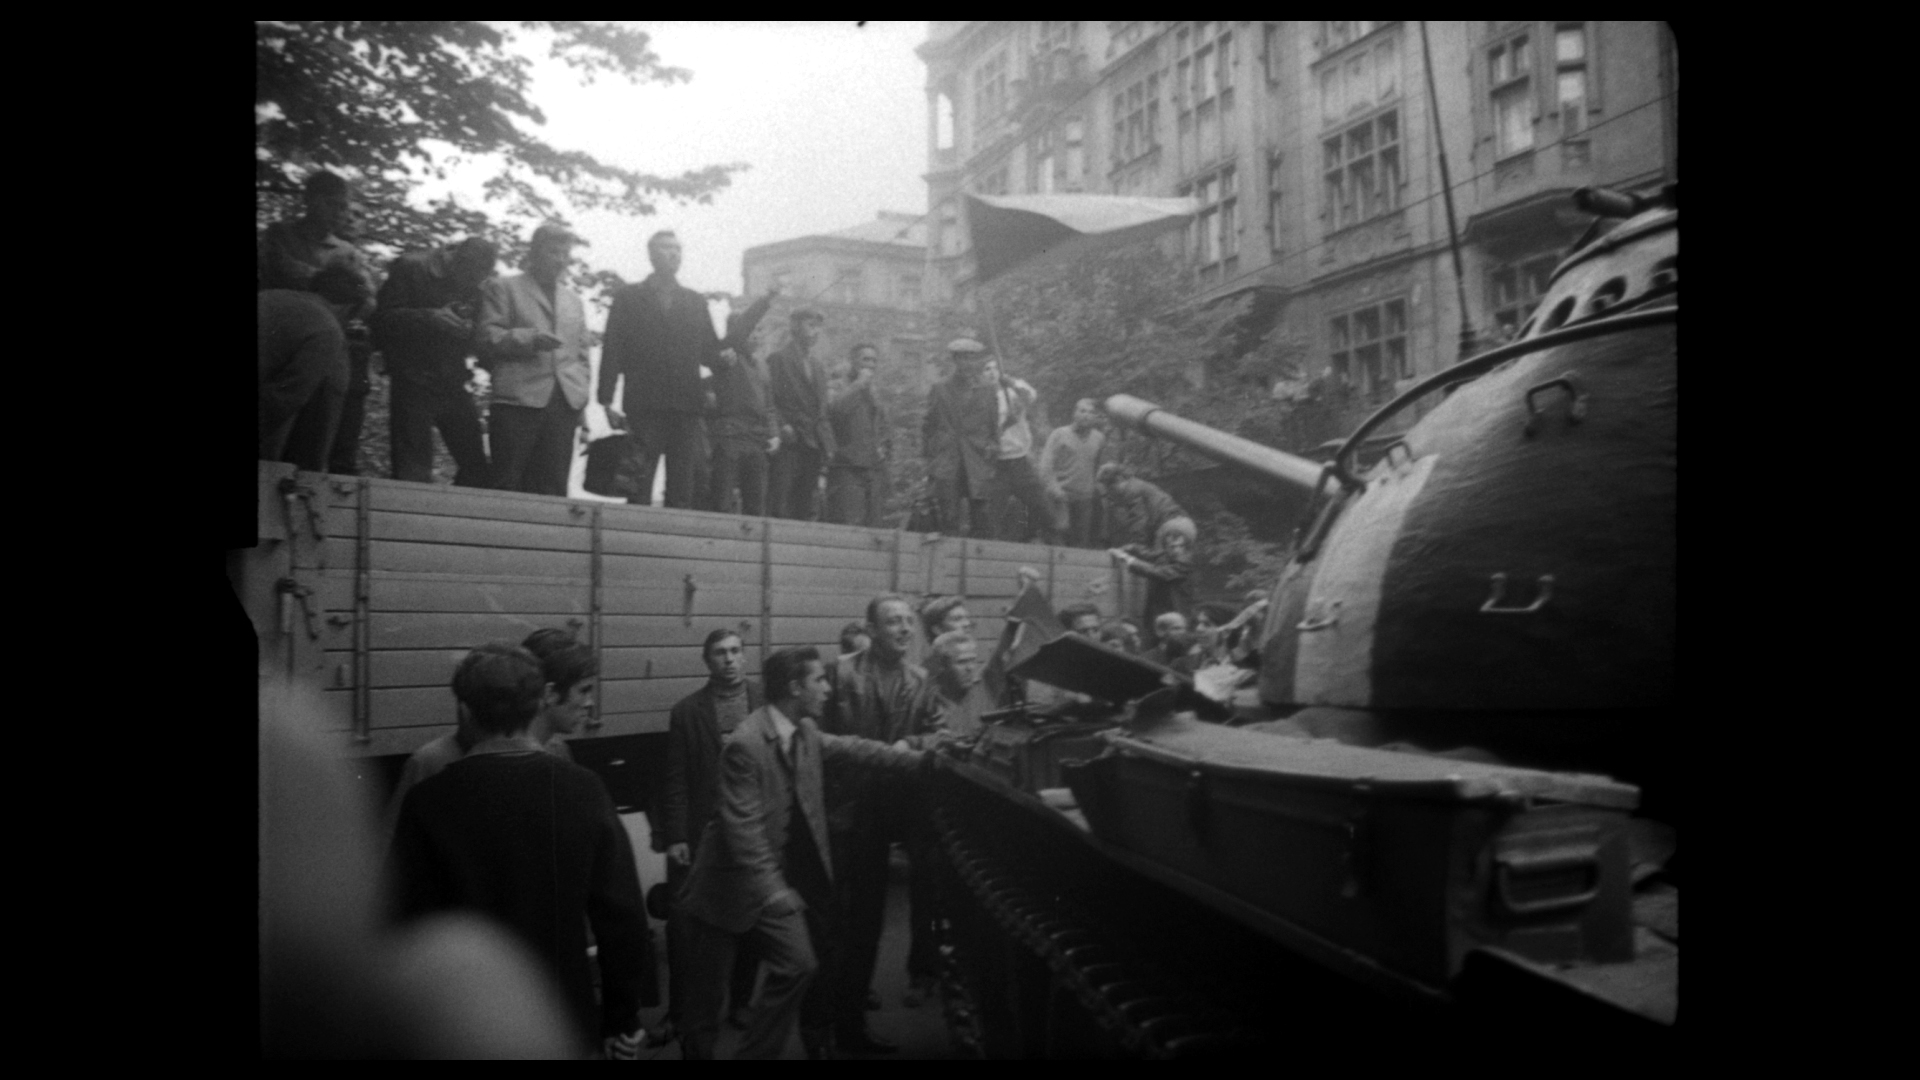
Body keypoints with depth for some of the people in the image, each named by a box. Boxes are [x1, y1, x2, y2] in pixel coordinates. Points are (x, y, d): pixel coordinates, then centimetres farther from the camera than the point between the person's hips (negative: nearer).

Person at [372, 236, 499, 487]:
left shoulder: (472, 286, 10)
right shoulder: (411, 269, -2)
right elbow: (384, 320, -8)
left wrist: (469, 331, -9)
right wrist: (430, 318, -23)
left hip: (453, 385, 4)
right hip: (414, 382, -4)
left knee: (477, 469, 1)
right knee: (412, 472, -8)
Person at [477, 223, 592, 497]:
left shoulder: (573, 300, 24)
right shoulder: (503, 289, 9)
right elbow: (487, 338, -1)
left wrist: (582, 393, 9)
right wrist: (530, 339, -15)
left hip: (564, 402, 4)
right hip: (517, 400, -4)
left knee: (553, 485, -1)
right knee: (509, 484, -5)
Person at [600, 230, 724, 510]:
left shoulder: (695, 301, 17)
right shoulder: (628, 296, 10)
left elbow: (710, 352, 16)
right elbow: (612, 350, 3)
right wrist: (607, 400, -5)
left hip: (687, 406, 2)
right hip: (644, 405, -2)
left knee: (683, 494, -1)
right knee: (638, 489, -3)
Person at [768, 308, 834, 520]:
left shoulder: (819, 366, 20)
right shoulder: (778, 359, 2)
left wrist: (827, 445, 9)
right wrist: (782, 426, -18)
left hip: (813, 447, 6)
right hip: (788, 444, -6)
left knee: (806, 511, 2)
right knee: (779, 510, -9)